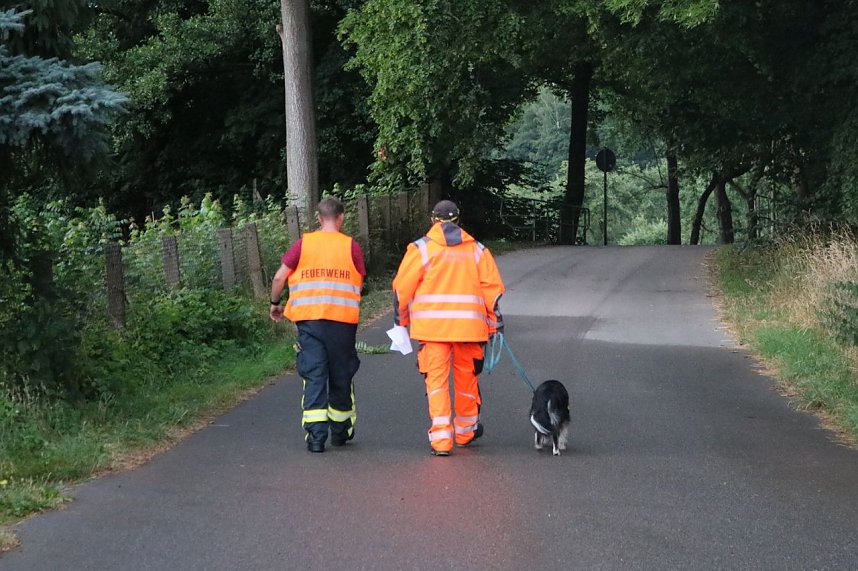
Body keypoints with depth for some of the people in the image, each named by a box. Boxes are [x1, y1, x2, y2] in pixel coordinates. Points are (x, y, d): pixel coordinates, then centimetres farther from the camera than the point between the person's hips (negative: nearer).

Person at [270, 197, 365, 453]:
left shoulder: (304, 244, 2)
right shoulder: (351, 246, 1)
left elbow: (279, 278, 1)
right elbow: (360, 283, 6)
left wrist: (275, 304, 17)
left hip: (308, 319, 0)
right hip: (343, 319, 0)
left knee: (314, 376, 0)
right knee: (341, 376, 13)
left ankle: (315, 435, -10)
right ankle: (340, 431, 26)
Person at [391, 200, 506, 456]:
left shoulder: (421, 249, 1)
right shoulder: (477, 250, 9)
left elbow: (402, 288, 1)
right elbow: (493, 288, 6)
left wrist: (400, 320, 15)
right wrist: (495, 320, 16)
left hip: (432, 326, -2)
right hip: (469, 326, 2)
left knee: (436, 379, -1)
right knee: (466, 377, 17)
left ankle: (441, 436, -12)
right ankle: (465, 431, 32)